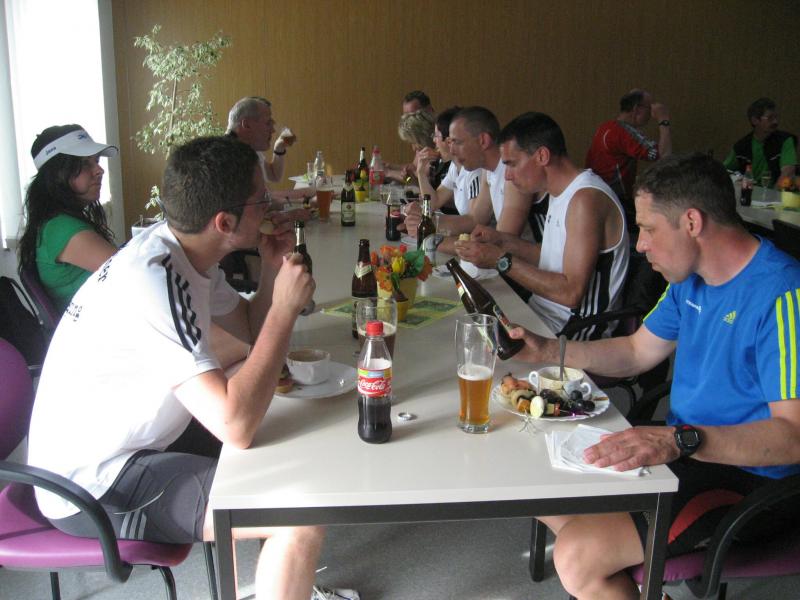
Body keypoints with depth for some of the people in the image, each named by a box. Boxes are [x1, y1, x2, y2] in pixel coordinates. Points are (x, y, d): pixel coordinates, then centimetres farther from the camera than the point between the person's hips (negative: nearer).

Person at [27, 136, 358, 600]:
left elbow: (252, 329, 13)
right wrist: (285, 308, -26)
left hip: (131, 445, 10)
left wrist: (273, 271, -6)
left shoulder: (181, 251, -1)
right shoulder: (153, 283, -29)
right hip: (93, 489, -10)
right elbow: (235, 425, -35)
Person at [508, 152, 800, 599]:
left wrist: (682, 440, -40)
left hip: (752, 481, -9)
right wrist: (547, 350, 7)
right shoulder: (691, 281, 6)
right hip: (685, 451, 9)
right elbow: (637, 352, 17)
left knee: (578, 556, -23)